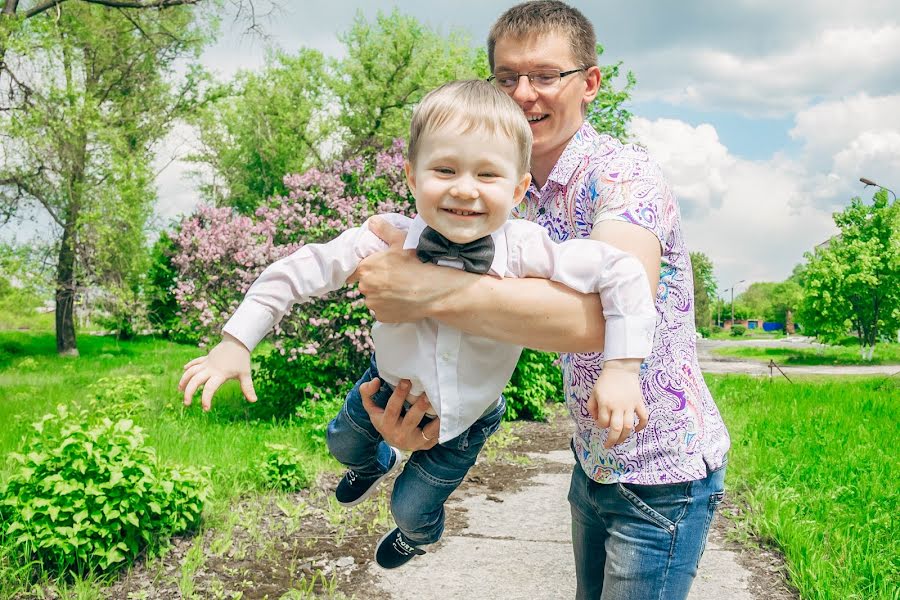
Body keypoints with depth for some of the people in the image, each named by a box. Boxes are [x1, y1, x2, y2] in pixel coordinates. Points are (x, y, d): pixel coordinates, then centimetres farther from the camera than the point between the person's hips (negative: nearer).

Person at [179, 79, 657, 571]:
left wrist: (620, 370, -36)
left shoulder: (524, 252, -37)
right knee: (343, 444, 28)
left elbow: (623, 272, -31)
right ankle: (376, 462, 68)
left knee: (412, 508, 13)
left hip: (469, 414, -2)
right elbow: (298, 272, -22)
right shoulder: (389, 240, -32)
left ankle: (419, 535, 55)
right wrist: (235, 342, -21)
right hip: (393, 383, 2)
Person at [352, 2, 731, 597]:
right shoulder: (521, 198, 5)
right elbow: (501, 320, 5)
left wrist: (427, 290, -39)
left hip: (661, 474, -7)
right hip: (593, 461, 8)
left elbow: (616, 309, -39)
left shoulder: (621, 171, -21)